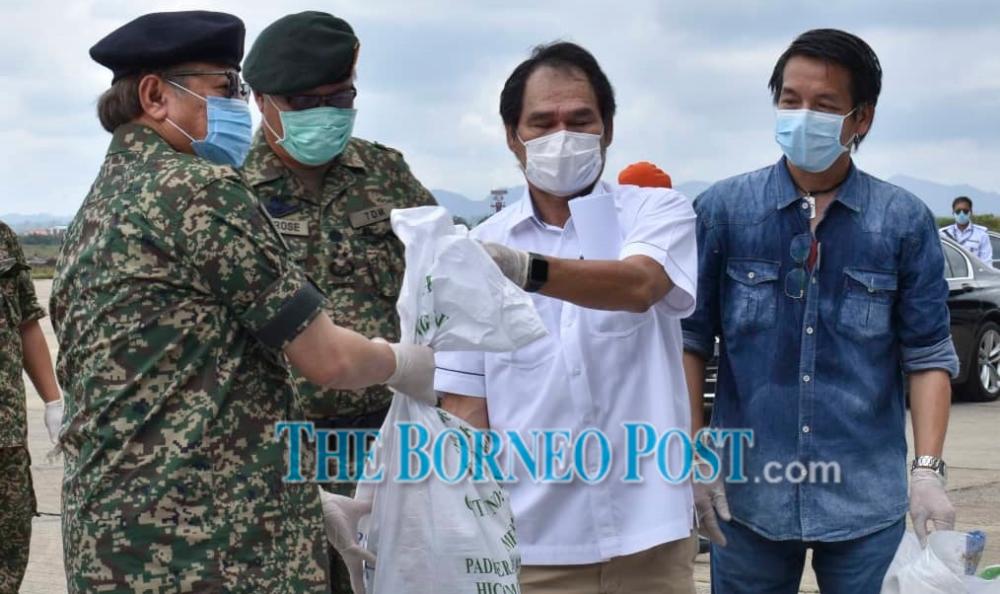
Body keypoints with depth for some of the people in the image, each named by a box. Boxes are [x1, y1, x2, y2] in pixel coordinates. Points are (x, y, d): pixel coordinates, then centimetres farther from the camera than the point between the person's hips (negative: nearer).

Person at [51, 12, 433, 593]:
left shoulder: (96, 214, 15)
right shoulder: (198, 187, -12)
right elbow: (326, 358, -10)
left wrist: (300, 504, 19)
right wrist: (407, 364, 10)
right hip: (220, 547, -9)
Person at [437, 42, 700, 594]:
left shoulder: (658, 211, -1)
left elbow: (637, 286, -23)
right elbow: (467, 402, 5)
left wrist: (528, 270, -38)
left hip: (648, 528, -1)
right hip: (530, 535, 1)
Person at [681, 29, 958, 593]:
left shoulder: (905, 221, 0)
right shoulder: (723, 209, -1)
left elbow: (929, 354, 2)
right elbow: (691, 339, 3)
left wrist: (928, 469, -8)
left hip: (867, 498, 0)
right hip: (747, 490, 0)